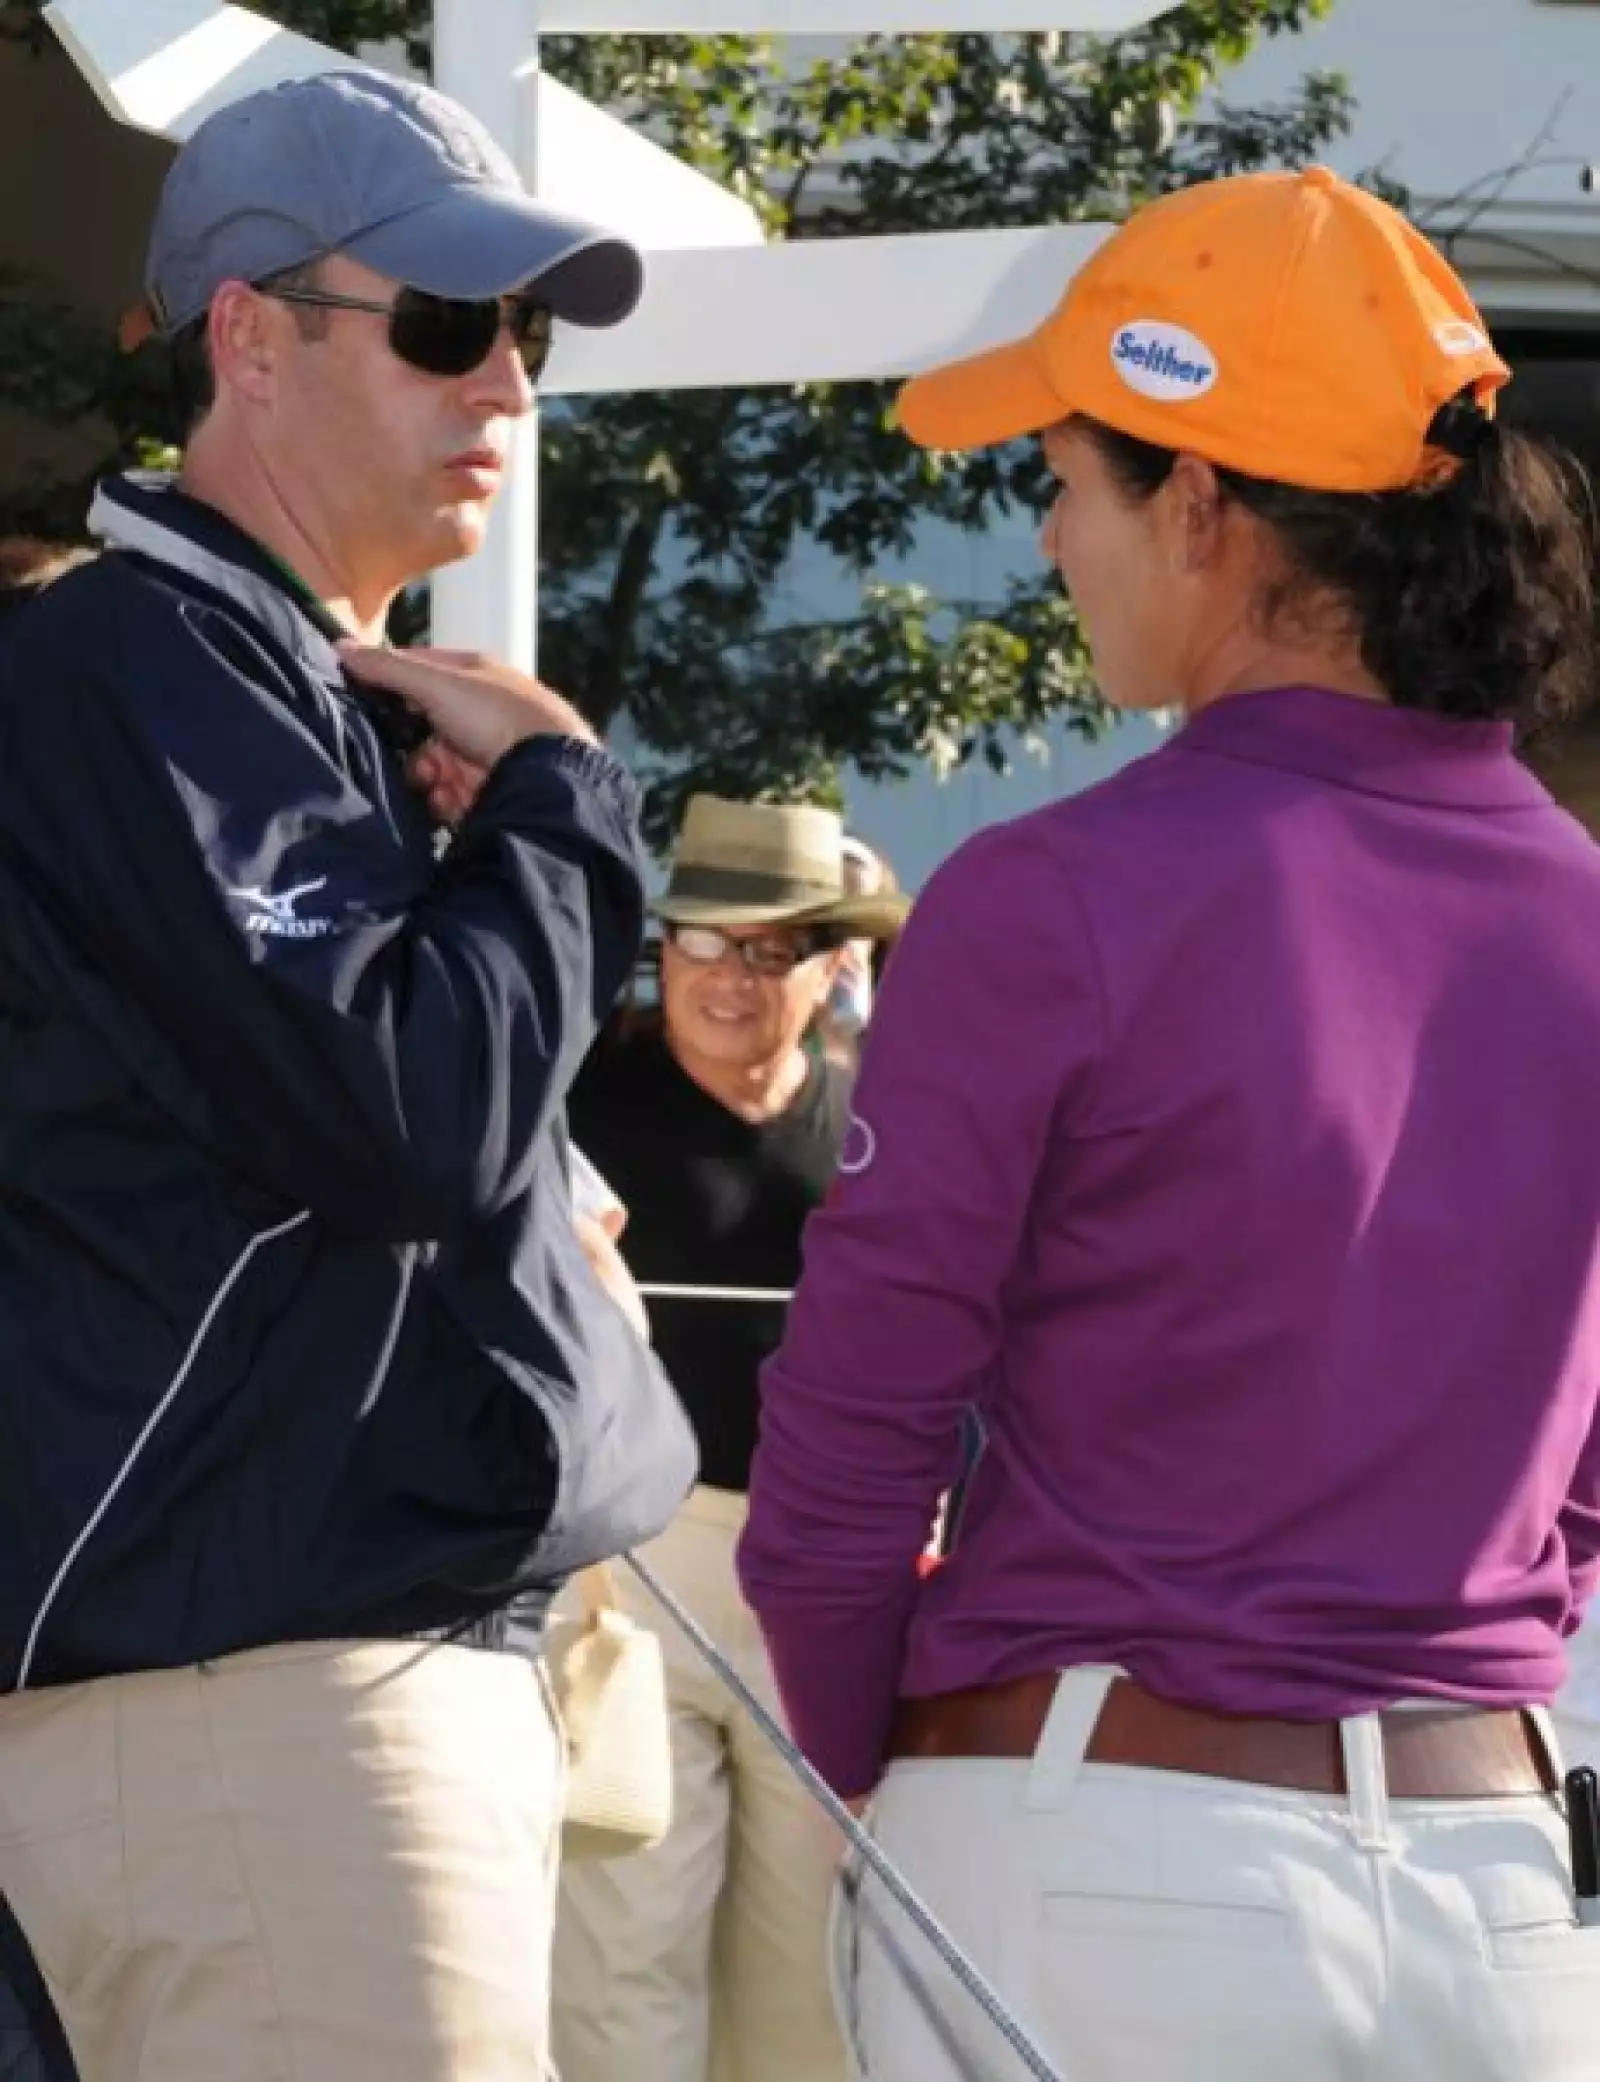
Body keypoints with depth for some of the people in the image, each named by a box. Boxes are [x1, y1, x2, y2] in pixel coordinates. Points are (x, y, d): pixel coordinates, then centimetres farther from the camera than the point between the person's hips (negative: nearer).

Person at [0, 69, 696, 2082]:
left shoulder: (339, 697, 21)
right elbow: (422, 1116, -21)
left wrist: (497, 830, 10)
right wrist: (557, 794, -6)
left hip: (387, 1643, 10)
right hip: (249, 1680, -10)